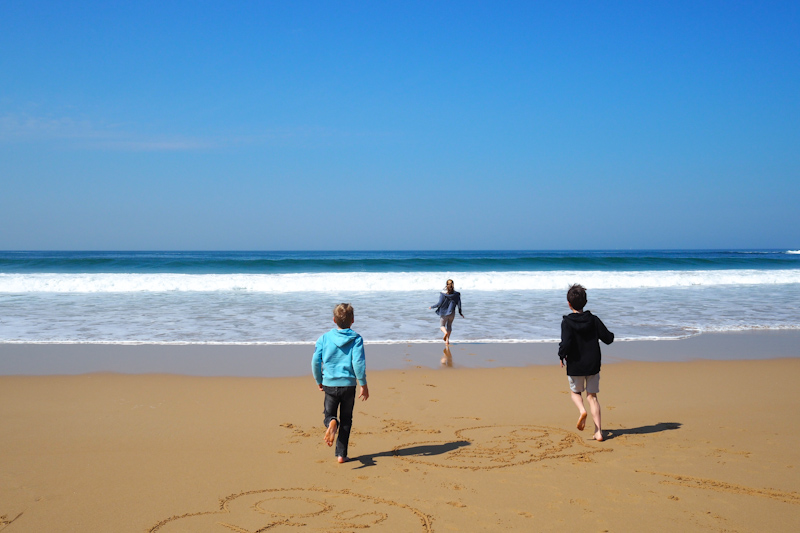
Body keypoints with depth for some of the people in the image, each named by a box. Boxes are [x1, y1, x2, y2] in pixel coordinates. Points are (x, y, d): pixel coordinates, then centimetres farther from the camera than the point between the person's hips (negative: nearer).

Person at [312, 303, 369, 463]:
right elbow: (358, 363, -13)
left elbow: (315, 361, -2)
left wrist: (319, 381, 13)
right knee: (346, 420, 13)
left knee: (329, 414, 17)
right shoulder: (356, 339, -6)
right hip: (348, 384, 0)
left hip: (330, 384, 1)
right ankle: (341, 454, 10)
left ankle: (331, 423, -19)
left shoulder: (324, 338, -1)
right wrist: (364, 385, -5)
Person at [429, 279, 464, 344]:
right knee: (449, 325, 21)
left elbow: (440, 303, -16)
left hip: (444, 312, -3)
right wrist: (460, 313, 7)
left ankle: (445, 333, -18)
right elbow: (459, 303, -4)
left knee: (442, 325, 14)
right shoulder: (456, 294, -6)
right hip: (452, 313, 3)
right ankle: (447, 340, 15)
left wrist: (432, 307, -1)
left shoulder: (443, 294, -14)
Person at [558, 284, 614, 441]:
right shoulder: (594, 320, -2)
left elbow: (566, 343, -24)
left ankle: (581, 410, -9)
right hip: (593, 365, 3)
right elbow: (608, 338, -3)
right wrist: (610, 335, 20)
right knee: (592, 396, 10)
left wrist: (561, 356, -7)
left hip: (575, 365, -2)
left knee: (575, 392, 22)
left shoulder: (567, 322, -13)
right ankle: (598, 432, 5)